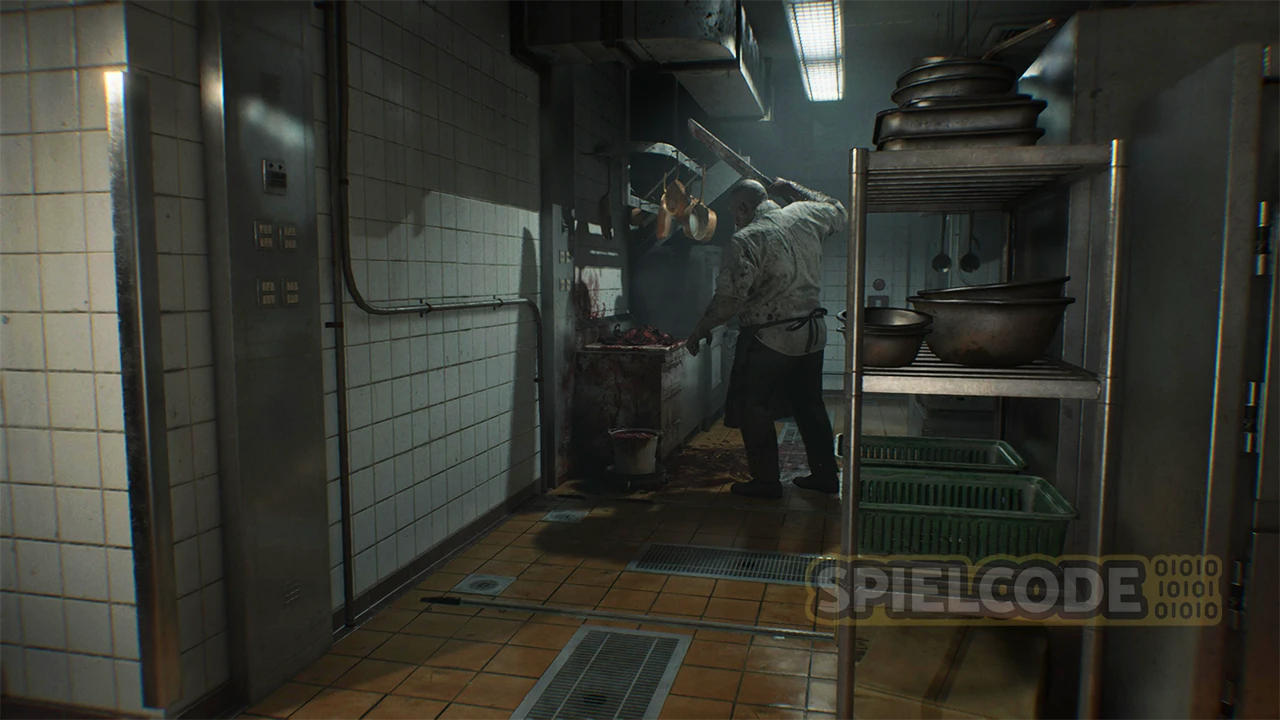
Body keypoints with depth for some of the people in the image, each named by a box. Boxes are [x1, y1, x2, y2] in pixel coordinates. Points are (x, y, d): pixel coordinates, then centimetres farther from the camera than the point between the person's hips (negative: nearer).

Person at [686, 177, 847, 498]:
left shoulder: (747, 239, -16)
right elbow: (838, 212, 26)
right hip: (812, 330, 7)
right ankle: (825, 473, 26)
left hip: (768, 338, -7)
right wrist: (791, 189, 28)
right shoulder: (804, 215, 3)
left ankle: (766, 481, 13)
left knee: (754, 410, 7)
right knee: (809, 404, 18)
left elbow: (729, 298, -19)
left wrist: (700, 329, -6)